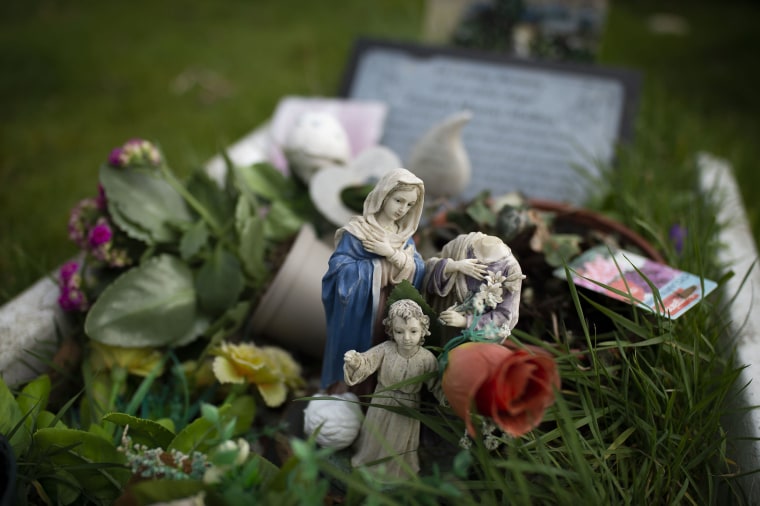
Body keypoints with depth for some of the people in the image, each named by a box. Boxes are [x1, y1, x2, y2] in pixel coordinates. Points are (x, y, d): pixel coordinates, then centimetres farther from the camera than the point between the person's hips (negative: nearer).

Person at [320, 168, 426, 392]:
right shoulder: (357, 230, -11)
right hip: (356, 307, -5)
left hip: (389, 310, 5)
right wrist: (381, 267, -15)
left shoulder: (405, 235, 6)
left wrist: (391, 253, -18)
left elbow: (418, 270, -4)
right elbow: (338, 266, -19)